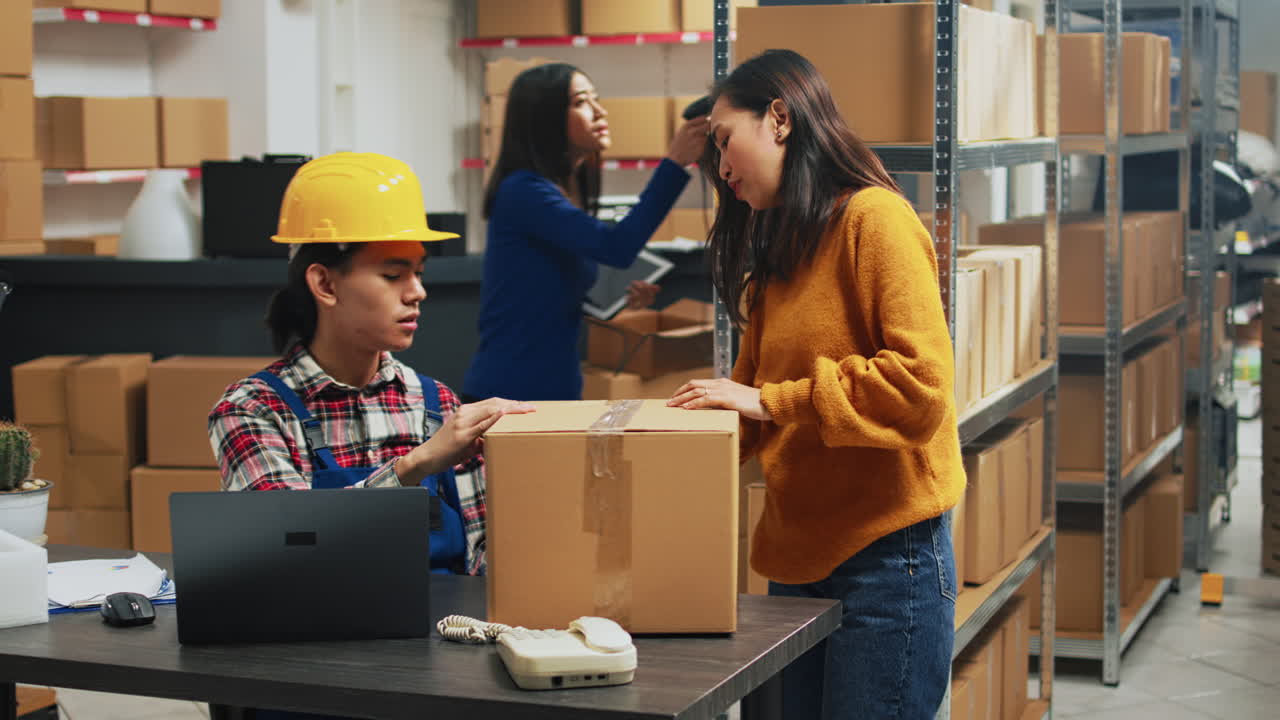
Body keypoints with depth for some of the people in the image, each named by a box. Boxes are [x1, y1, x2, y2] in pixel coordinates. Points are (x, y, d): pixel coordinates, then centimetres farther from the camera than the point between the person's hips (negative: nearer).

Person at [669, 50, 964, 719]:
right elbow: (749, 395, 19)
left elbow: (920, 382, -20)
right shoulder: (776, 251, 15)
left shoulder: (876, 218, -10)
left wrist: (771, 401, -17)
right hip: (798, 553, 8)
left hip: (886, 556, -8)